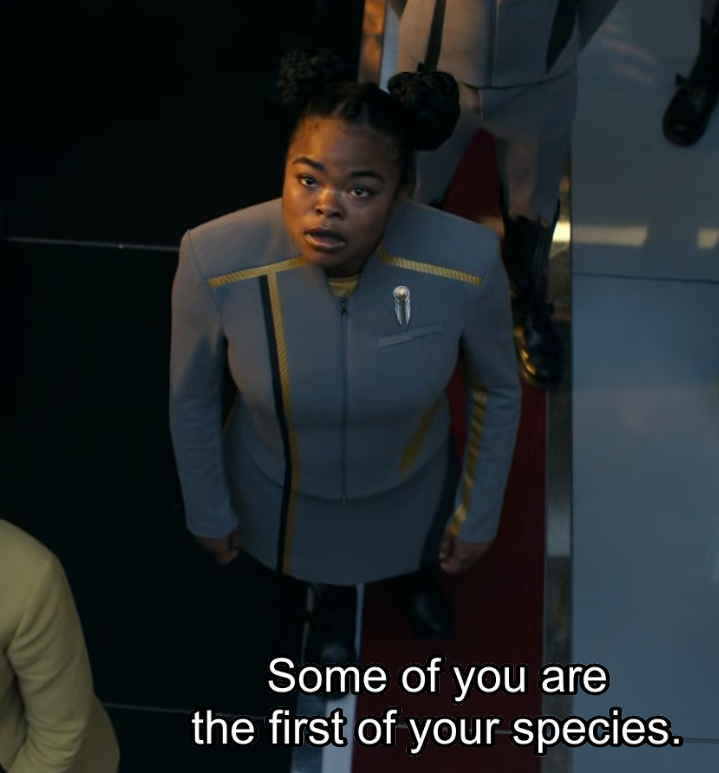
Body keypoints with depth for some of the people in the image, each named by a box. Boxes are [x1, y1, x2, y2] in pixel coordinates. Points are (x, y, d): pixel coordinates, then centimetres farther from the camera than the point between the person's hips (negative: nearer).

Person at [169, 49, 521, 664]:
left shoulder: (465, 263, -36)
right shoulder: (215, 261, -37)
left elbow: (498, 390, -15)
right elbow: (192, 397, -16)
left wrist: (479, 515, -4)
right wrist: (209, 511, -2)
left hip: (408, 481, 0)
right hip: (282, 486, 0)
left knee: (413, 548, 36)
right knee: (321, 562, 35)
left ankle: (416, 573, 75)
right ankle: (334, 601, 73)